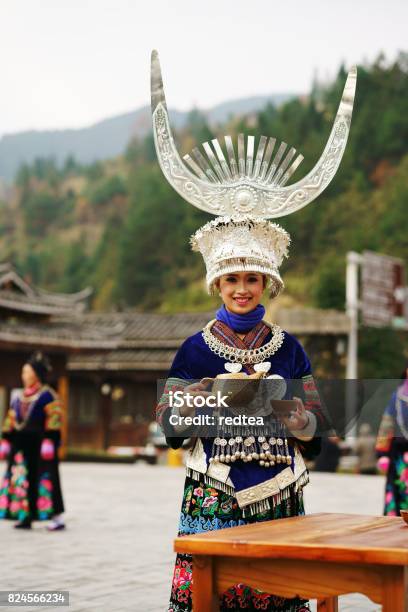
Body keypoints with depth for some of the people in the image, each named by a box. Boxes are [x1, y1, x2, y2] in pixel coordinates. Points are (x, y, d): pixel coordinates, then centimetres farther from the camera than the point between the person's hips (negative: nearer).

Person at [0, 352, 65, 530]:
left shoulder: (47, 396, -6)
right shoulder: (18, 398, 15)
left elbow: (53, 421, -13)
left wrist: (49, 442, -21)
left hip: (39, 446, -7)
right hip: (21, 447, 7)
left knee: (44, 480, -7)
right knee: (21, 480, 5)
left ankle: (57, 519, -4)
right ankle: (25, 517, 12)